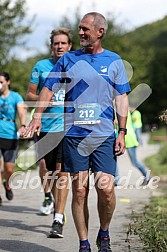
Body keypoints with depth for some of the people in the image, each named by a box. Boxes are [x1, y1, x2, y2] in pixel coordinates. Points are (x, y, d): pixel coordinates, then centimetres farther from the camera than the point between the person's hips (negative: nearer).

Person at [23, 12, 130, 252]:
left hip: (104, 135, -1)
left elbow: (122, 98, 9)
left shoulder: (114, 61, 8)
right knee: (79, 191, 1)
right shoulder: (69, 59, 8)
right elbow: (49, 88, 10)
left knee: (106, 189, -10)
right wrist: (37, 116, -3)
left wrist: (122, 132, 2)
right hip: (74, 135, 1)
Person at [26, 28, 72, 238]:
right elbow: (29, 94, 10)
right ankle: (48, 196, 38)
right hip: (45, 125, 1)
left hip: (68, 127, -1)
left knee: (62, 170, -9)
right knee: (45, 168, 5)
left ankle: (58, 219, -8)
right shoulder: (41, 67, 6)